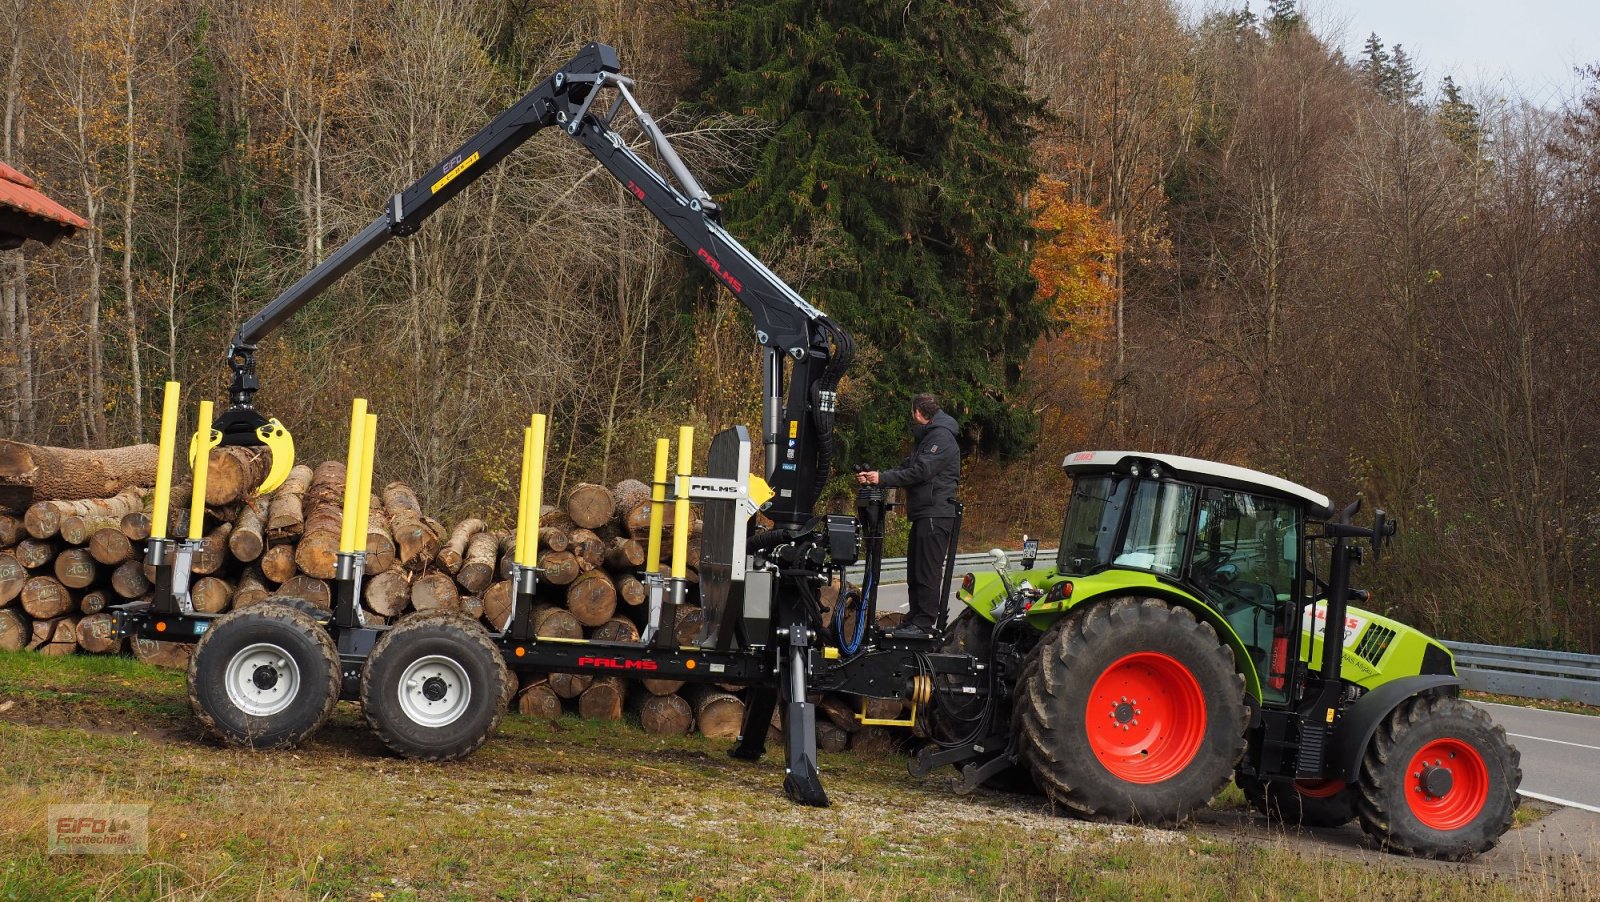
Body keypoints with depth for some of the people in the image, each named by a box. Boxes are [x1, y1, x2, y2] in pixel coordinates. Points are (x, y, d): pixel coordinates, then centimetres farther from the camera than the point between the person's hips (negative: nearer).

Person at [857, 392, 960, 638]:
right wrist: (875, 476, 5)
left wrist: (883, 478, -16)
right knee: (915, 571, 12)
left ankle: (924, 623, -10)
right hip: (923, 515, 11)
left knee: (928, 571, -10)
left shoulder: (941, 438, -10)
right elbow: (906, 468, 18)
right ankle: (913, 620, 16)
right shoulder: (927, 438, 24)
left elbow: (920, 471, -19)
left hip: (936, 514, -11)